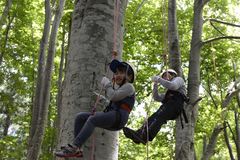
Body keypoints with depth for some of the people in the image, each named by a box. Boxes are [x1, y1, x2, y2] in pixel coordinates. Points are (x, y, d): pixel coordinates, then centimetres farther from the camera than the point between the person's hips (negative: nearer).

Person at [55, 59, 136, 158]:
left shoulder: (129, 86, 2)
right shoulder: (119, 87, 31)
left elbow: (113, 96, -12)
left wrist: (107, 83, 3)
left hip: (119, 117, -9)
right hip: (110, 117, 9)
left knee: (92, 119, -32)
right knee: (80, 117, -5)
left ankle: (73, 148, -40)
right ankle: (77, 150, -16)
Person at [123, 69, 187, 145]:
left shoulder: (178, 79, 22)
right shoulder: (168, 93, 42)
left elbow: (173, 86, -3)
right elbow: (157, 98, 28)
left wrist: (159, 79, 0)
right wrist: (155, 84, 21)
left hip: (175, 104, -7)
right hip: (167, 106, 7)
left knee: (159, 117, -30)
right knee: (152, 118, -18)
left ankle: (146, 136, -50)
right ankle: (138, 133, -40)